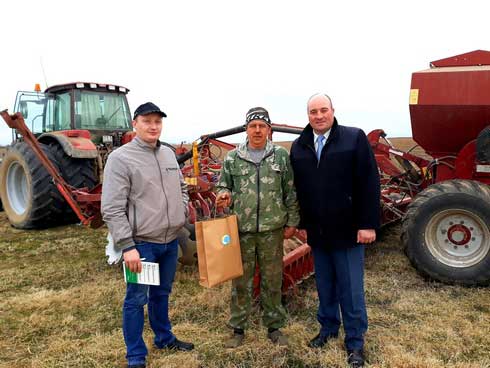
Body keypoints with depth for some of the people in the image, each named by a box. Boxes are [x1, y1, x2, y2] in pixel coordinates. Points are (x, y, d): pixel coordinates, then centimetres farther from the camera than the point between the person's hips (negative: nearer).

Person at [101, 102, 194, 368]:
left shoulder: (168, 154, 8)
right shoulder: (120, 158, -13)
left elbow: (181, 187, 23)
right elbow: (112, 210, -17)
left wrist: (182, 212, 8)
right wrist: (127, 246, -20)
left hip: (171, 240, 6)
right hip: (142, 242, -6)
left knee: (161, 293, 22)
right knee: (137, 299, 6)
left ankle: (164, 338, 40)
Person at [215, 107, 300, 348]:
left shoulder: (281, 155, 2)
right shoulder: (232, 158, 3)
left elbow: (291, 192, 3)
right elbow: (223, 186, 10)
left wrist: (292, 221, 1)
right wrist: (223, 195, -13)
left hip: (272, 229, 0)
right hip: (242, 229, 1)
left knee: (272, 280, 11)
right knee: (241, 281, 9)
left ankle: (274, 326, 28)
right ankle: (238, 328, 24)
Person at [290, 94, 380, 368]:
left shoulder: (355, 138, -6)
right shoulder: (299, 146, 7)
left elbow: (369, 184, -9)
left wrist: (368, 224, -12)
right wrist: (302, 223, 10)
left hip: (347, 230, -4)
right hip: (318, 231, 4)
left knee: (351, 288, 5)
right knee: (324, 286, 17)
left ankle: (356, 342, 21)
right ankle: (328, 328, 35)